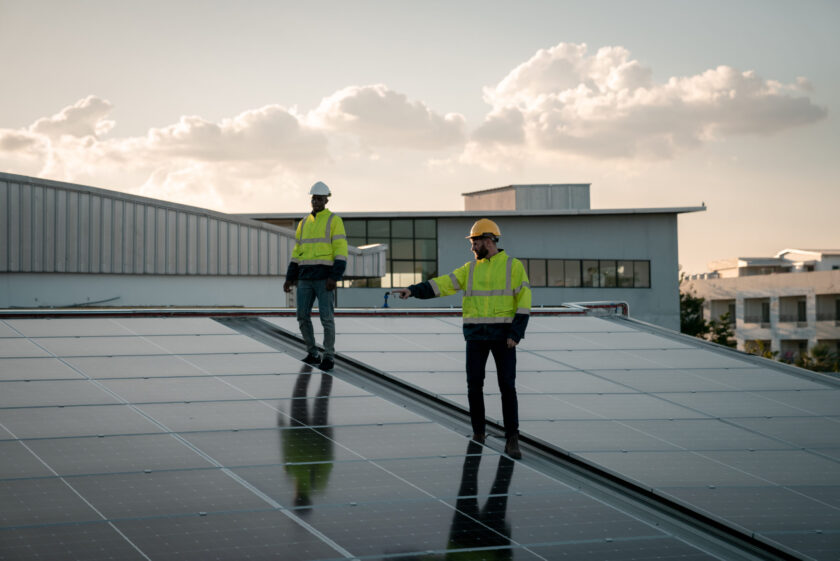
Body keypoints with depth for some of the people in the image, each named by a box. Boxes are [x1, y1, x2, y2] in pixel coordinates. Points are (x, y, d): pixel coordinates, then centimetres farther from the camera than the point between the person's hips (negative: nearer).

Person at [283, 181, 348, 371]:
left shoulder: (334, 221, -3)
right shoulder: (303, 223, 15)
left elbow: (341, 251, -10)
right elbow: (297, 253, 17)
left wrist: (334, 277, -21)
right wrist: (289, 279, 9)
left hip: (324, 276, -5)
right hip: (306, 277, 5)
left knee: (326, 317, -8)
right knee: (302, 316, 3)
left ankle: (329, 357, 3)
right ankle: (313, 354, 17)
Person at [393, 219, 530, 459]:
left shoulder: (514, 266, -2)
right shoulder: (470, 269, 10)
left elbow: (524, 301, -7)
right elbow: (441, 284, 3)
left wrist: (516, 334, -16)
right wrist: (412, 290, -10)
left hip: (503, 334, -3)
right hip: (476, 335, 3)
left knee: (507, 386, -8)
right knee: (474, 385, 0)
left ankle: (511, 441, -2)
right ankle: (478, 434, 16)